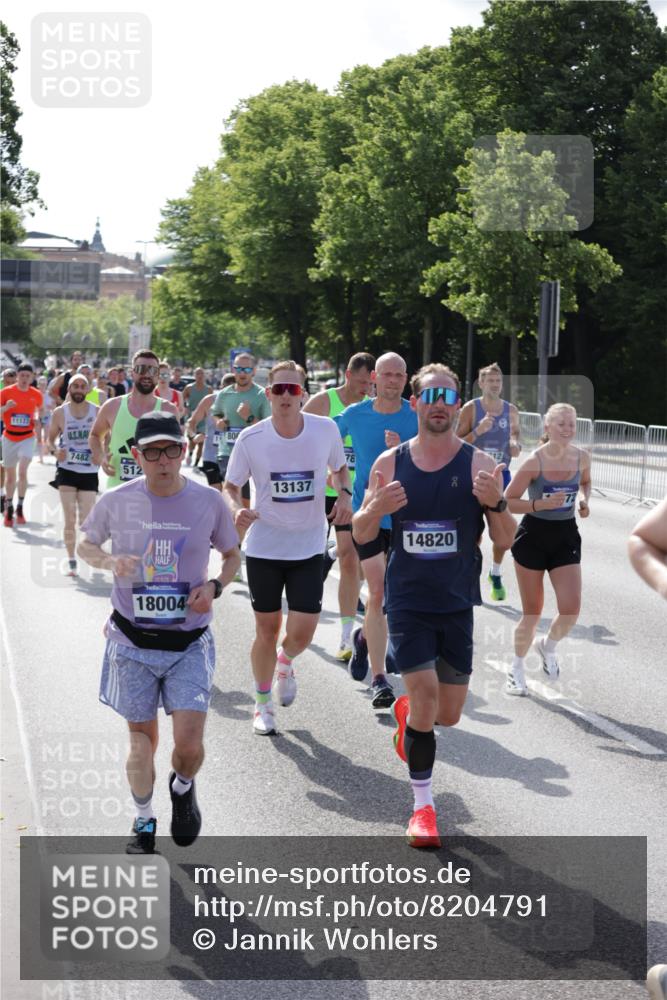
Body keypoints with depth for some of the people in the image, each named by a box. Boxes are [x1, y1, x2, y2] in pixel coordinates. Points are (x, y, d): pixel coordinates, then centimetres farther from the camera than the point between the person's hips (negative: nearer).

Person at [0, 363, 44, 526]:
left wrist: (38, 419, -5)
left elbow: (41, 410, 16)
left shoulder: (36, 394, -3)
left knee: (23, 471, -18)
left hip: (27, 437, -1)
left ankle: (20, 507, -5)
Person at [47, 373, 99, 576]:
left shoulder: (97, 412, -4)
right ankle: (71, 561, 7)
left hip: (89, 472, 0)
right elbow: (51, 438, 7)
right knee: (69, 519, -2)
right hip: (67, 470, 0)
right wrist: (54, 451, -13)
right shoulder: (60, 413, -2)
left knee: (86, 520, 2)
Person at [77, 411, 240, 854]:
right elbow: (85, 545, 10)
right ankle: (144, 822, 33)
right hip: (133, 640, 1)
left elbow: (233, 555, 9)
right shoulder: (116, 502, -7)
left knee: (189, 744, -8)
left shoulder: (209, 501, -6)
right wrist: (110, 561, -12)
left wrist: (215, 585, -11)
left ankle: (183, 787, 27)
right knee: (142, 737, 10)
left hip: (189, 643, 0)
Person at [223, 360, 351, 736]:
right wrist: (237, 509, -19)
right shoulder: (251, 438, -9)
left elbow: (340, 468, 12)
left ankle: (285, 663, 33)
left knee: (302, 632, -5)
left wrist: (344, 495, -9)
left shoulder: (326, 430, -7)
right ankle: (263, 703, 28)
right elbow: (231, 486, 2)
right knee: (268, 629, 7)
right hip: (264, 547, 0)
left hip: (309, 547, 1)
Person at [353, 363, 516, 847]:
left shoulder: (478, 464, -5)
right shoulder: (390, 463, -2)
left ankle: (406, 714, 44)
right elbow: (362, 534, 5)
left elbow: (506, 539, -5)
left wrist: (496, 503, -25)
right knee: (425, 694, -11)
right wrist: (375, 509, -17)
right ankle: (423, 806, 6)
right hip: (408, 600, -1)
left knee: (448, 714, 7)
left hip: (457, 604, 1)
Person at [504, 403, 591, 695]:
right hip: (533, 535, -3)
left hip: (566, 536, 3)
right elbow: (507, 501, -13)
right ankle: (517, 668, 27)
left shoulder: (582, 457, -4)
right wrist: (541, 504, -25)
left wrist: (584, 499, -2)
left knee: (571, 609, -9)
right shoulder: (534, 462, -17)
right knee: (532, 612, 4)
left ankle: (548, 646, 24)